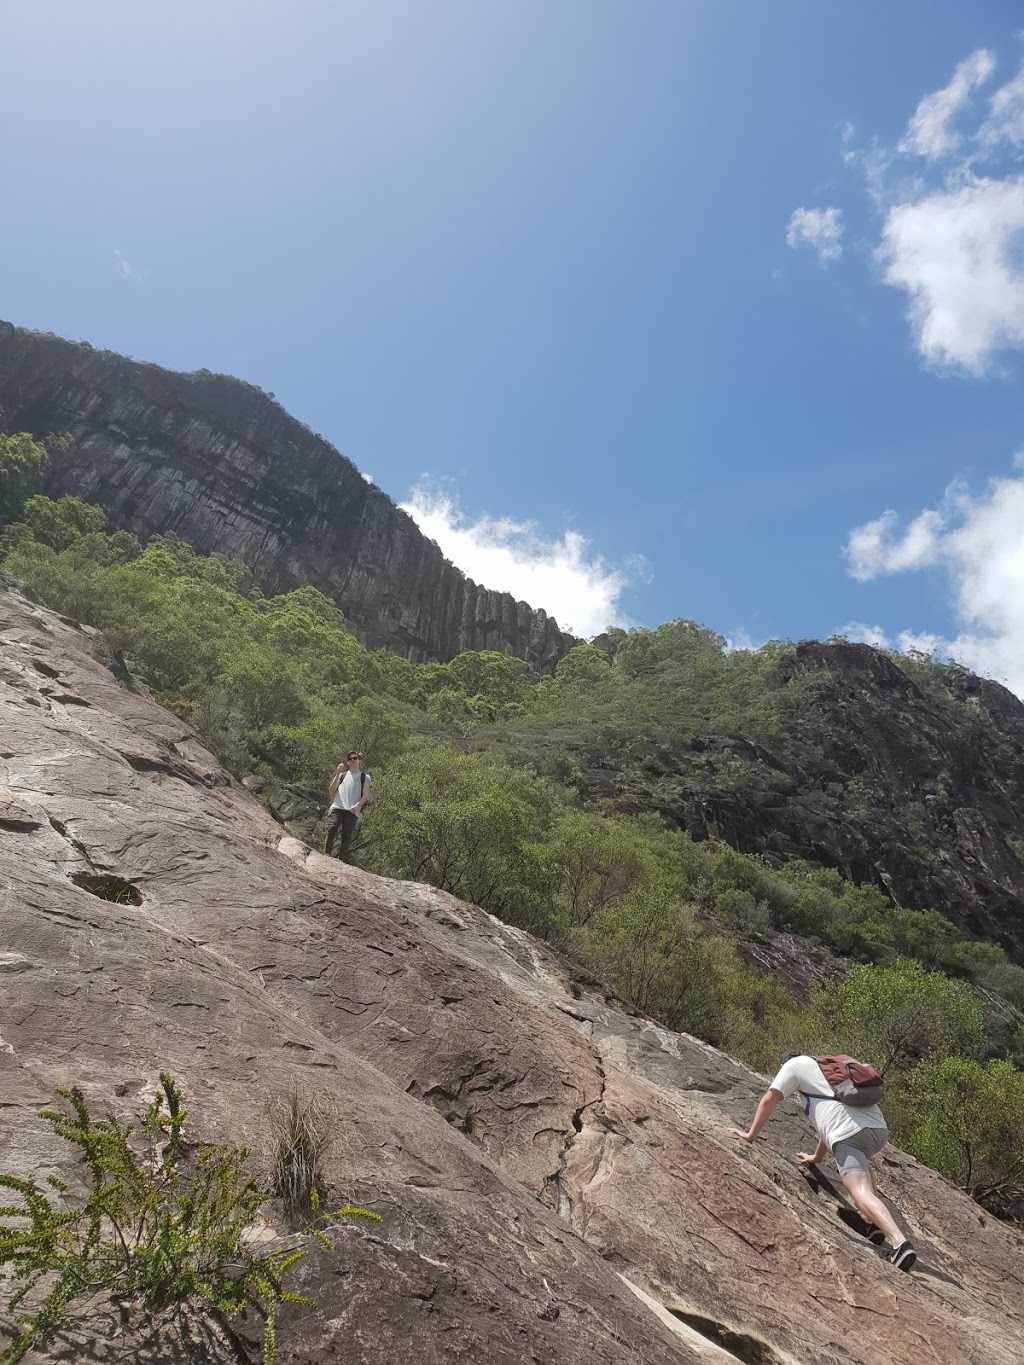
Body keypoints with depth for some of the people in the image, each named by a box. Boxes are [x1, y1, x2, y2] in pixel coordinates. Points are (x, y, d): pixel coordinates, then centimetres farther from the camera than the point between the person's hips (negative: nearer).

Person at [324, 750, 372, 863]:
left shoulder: (365, 777, 18)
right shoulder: (342, 775, 24)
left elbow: (365, 795, 6)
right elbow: (331, 792, 15)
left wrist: (357, 806, -14)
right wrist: (337, 774, 7)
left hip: (352, 811, -1)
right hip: (337, 807, 1)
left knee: (346, 836, -10)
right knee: (331, 829, -22)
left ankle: (343, 861, -15)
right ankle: (327, 855, -29)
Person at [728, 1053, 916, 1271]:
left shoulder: (794, 1065, 18)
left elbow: (769, 1100, 14)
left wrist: (750, 1135, 22)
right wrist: (816, 1157, 50)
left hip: (850, 1133, -8)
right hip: (879, 1129, 8)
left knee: (861, 1192, -16)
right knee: (861, 1162, 34)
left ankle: (899, 1243, -36)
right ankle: (874, 1223, 17)